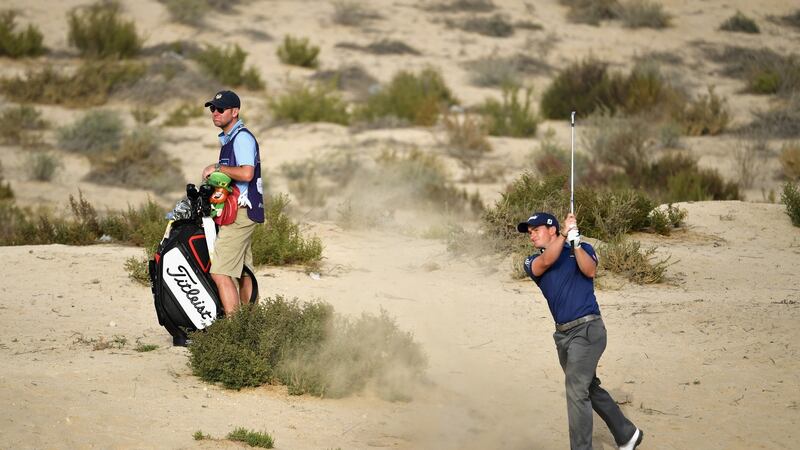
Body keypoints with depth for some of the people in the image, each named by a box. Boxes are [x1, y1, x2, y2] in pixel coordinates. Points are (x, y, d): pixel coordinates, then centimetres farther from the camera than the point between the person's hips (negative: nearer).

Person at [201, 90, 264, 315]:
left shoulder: (242, 138, -12)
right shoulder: (228, 139, 20)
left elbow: (246, 173, -26)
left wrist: (218, 168, -16)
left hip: (240, 213, -11)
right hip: (240, 213, 11)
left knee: (220, 273, -16)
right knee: (244, 273, 12)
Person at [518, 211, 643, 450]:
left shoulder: (582, 249, 2)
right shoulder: (533, 262, 9)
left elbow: (590, 271, -18)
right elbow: (546, 262, -13)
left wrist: (575, 242, -28)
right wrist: (564, 234, -19)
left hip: (587, 329, -6)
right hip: (563, 333, 6)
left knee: (577, 391, -16)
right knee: (590, 389, 16)